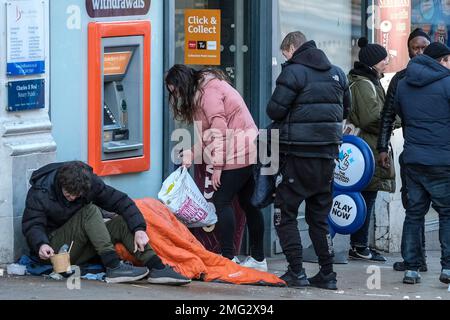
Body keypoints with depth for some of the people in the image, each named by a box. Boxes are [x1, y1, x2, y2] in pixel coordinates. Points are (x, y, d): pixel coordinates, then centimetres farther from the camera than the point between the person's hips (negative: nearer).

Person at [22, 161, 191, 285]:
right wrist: (41, 244, -39)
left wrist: (139, 229, -17)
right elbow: (32, 225, -17)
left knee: (122, 222, -14)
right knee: (90, 210, -27)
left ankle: (157, 268, -27)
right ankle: (113, 267, -36)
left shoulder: (90, 183, -3)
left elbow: (120, 201, -5)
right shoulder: (40, 192, -14)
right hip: (55, 247, -5)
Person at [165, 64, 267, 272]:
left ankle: (228, 257, -13)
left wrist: (217, 166, -18)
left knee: (221, 202, -10)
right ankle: (258, 259, 19)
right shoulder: (209, 88, 19)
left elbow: (219, 129, -19)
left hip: (235, 156, -10)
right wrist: (191, 153, 6)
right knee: (248, 204, 13)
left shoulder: (208, 91, -12)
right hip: (249, 153, 10)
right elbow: (208, 133, 17)